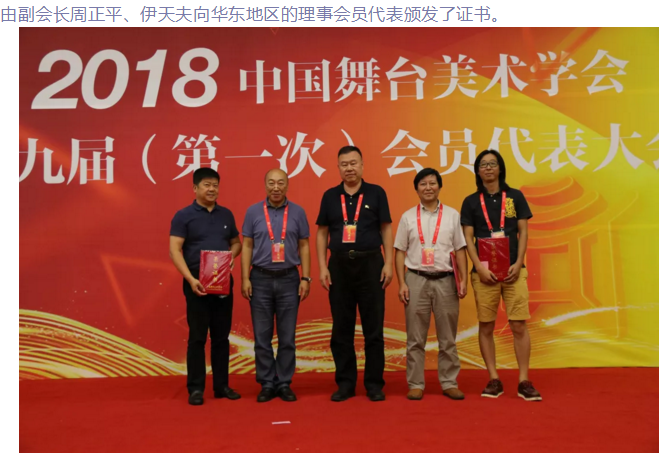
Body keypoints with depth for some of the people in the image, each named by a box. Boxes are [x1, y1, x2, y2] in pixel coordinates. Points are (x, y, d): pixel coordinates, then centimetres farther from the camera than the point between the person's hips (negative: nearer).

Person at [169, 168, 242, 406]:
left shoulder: (226, 215, 11)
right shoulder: (183, 216, -3)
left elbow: (236, 242, 19)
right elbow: (174, 251, -10)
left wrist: (231, 255, -4)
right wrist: (191, 279, -21)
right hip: (197, 283, -4)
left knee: (221, 336, 10)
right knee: (197, 337, 1)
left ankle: (222, 385, 20)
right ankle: (195, 388, 11)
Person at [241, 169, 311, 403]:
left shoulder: (298, 212, 3)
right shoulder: (253, 212, 2)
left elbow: (304, 247, 5)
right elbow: (247, 246, 3)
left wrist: (305, 278, -2)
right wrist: (245, 279, -4)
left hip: (289, 279, 0)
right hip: (261, 279, 0)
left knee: (287, 337, 5)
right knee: (262, 336, 4)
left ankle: (284, 383, 17)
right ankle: (267, 384, 16)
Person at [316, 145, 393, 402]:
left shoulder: (376, 193, 4)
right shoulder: (330, 196, 8)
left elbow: (386, 229, 3)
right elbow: (322, 233, 8)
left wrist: (388, 263, -5)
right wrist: (322, 267, 0)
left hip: (370, 263, -2)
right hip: (339, 265, 2)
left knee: (373, 328, 3)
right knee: (341, 328, 7)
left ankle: (374, 383, 14)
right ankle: (345, 383, 18)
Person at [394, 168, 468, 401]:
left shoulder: (452, 215, 7)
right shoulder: (408, 216, 5)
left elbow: (460, 250, 6)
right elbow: (400, 252, 4)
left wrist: (463, 280, -3)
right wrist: (402, 283, -4)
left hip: (445, 280, 1)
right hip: (416, 279, 0)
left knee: (447, 338, 7)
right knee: (415, 338, 4)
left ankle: (449, 383, 18)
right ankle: (415, 384, 14)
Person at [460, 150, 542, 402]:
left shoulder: (515, 197, 8)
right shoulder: (471, 202, 7)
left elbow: (523, 232, 6)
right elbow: (468, 238, 3)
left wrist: (518, 264, -6)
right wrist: (480, 268, -9)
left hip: (513, 270, 0)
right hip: (484, 272, 0)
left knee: (519, 325, -4)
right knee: (486, 326, 3)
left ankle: (524, 381, 6)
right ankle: (494, 380, 13)